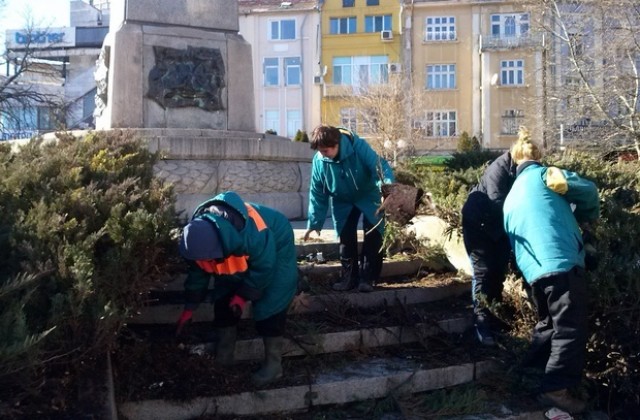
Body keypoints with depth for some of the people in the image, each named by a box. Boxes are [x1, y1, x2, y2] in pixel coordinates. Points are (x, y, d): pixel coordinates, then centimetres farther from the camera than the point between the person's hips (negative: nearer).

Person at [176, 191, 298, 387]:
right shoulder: (199, 235, -24)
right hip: (237, 254, 6)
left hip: (276, 248, -6)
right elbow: (197, 273, -6)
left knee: (269, 306, -14)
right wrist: (190, 307, 0)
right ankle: (223, 356, 17)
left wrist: (244, 295, -20)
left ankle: (273, 364, -3)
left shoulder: (251, 234, -46)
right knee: (223, 301, 2)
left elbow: (264, 268, -29)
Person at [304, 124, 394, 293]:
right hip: (343, 203, 3)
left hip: (369, 197, -3)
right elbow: (317, 194, -11)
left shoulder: (358, 146, -31)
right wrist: (314, 223, -10)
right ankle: (349, 276, 15)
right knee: (346, 239, 3)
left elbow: (380, 166, -31)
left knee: (372, 237, -4)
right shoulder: (319, 161, -20)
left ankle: (368, 278, 5)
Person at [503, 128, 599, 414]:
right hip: (562, 263, -7)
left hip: (534, 271, 7)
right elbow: (588, 191, 1)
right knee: (571, 329, -5)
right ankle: (555, 388, -10)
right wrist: (586, 216, 21)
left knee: (549, 323, 25)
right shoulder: (546, 174, 6)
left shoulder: (511, 196, 26)